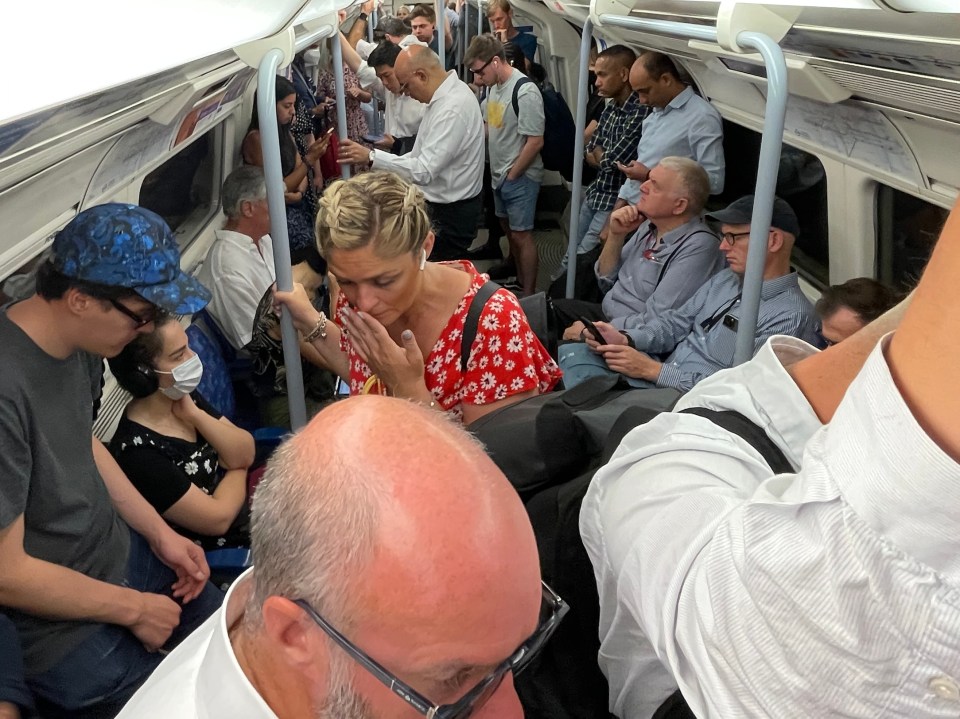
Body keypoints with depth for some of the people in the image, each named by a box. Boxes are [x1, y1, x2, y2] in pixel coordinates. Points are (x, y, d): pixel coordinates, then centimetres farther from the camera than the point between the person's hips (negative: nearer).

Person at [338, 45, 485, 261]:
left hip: (450, 213, -10)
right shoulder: (447, 93, 6)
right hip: (442, 204, 10)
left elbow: (424, 170, -29)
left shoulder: (453, 109, -27)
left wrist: (371, 156, -24)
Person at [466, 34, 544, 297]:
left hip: (520, 176, -8)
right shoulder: (493, 86, 5)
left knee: (521, 235, -2)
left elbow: (535, 142, -22)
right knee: (508, 228, 20)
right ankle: (516, 276, 37)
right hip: (500, 174, 8)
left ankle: (528, 294, 8)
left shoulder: (525, 92, -21)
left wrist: (512, 175, -15)